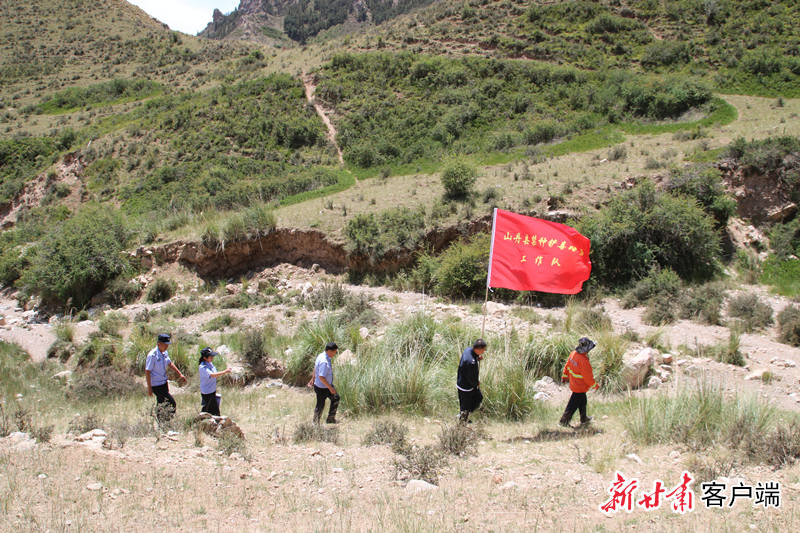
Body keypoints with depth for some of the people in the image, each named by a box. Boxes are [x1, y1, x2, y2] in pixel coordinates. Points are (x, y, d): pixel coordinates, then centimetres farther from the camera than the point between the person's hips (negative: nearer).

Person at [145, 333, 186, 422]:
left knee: (161, 404, 17)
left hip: (163, 382, 8)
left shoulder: (164, 353, 3)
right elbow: (147, 372, -20)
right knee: (171, 402, -13)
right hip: (156, 385, -8)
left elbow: (170, 364, 20)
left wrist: (180, 374, 20)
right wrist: (149, 388, -19)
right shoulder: (152, 355, -22)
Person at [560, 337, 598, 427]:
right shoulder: (584, 361, -33)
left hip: (573, 383, 9)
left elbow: (567, 366, 8)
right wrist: (595, 385, -7)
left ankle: (584, 419, 41)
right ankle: (564, 420, 17)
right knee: (573, 404, 7)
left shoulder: (573, 354, -7)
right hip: (580, 387, -9)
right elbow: (588, 377, -23)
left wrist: (565, 376, 24)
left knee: (582, 401, 25)